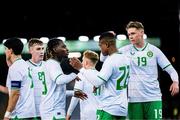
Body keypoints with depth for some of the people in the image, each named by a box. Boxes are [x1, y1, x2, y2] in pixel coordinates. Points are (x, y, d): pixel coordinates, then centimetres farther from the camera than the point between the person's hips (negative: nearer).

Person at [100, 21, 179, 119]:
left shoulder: (154, 50, 4)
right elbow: (103, 58, 5)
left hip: (153, 97, -1)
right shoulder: (125, 50, 5)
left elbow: (170, 69, 5)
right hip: (134, 99, 1)